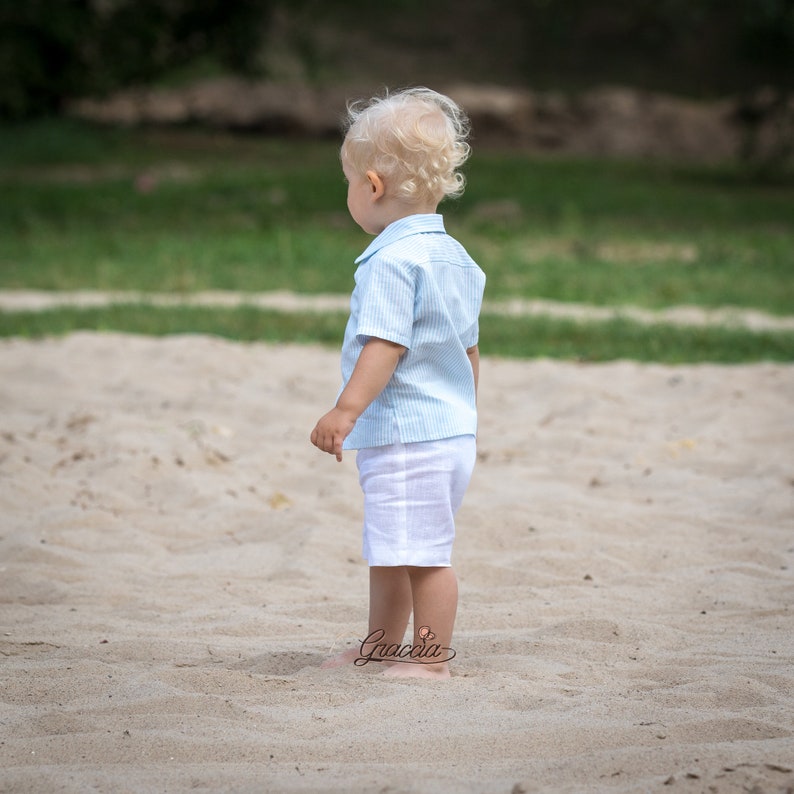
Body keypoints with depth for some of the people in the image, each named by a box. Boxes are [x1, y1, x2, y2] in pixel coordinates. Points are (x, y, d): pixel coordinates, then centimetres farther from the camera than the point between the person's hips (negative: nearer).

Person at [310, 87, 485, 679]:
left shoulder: (392, 261, -16)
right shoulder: (456, 258, 14)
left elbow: (386, 346, -23)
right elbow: (469, 350, 20)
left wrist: (345, 411, -23)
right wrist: (461, 411, 30)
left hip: (407, 437, -11)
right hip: (454, 427, 11)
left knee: (422, 553, -4)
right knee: (390, 550, 21)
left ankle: (431, 657, 0)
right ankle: (382, 646, 32)